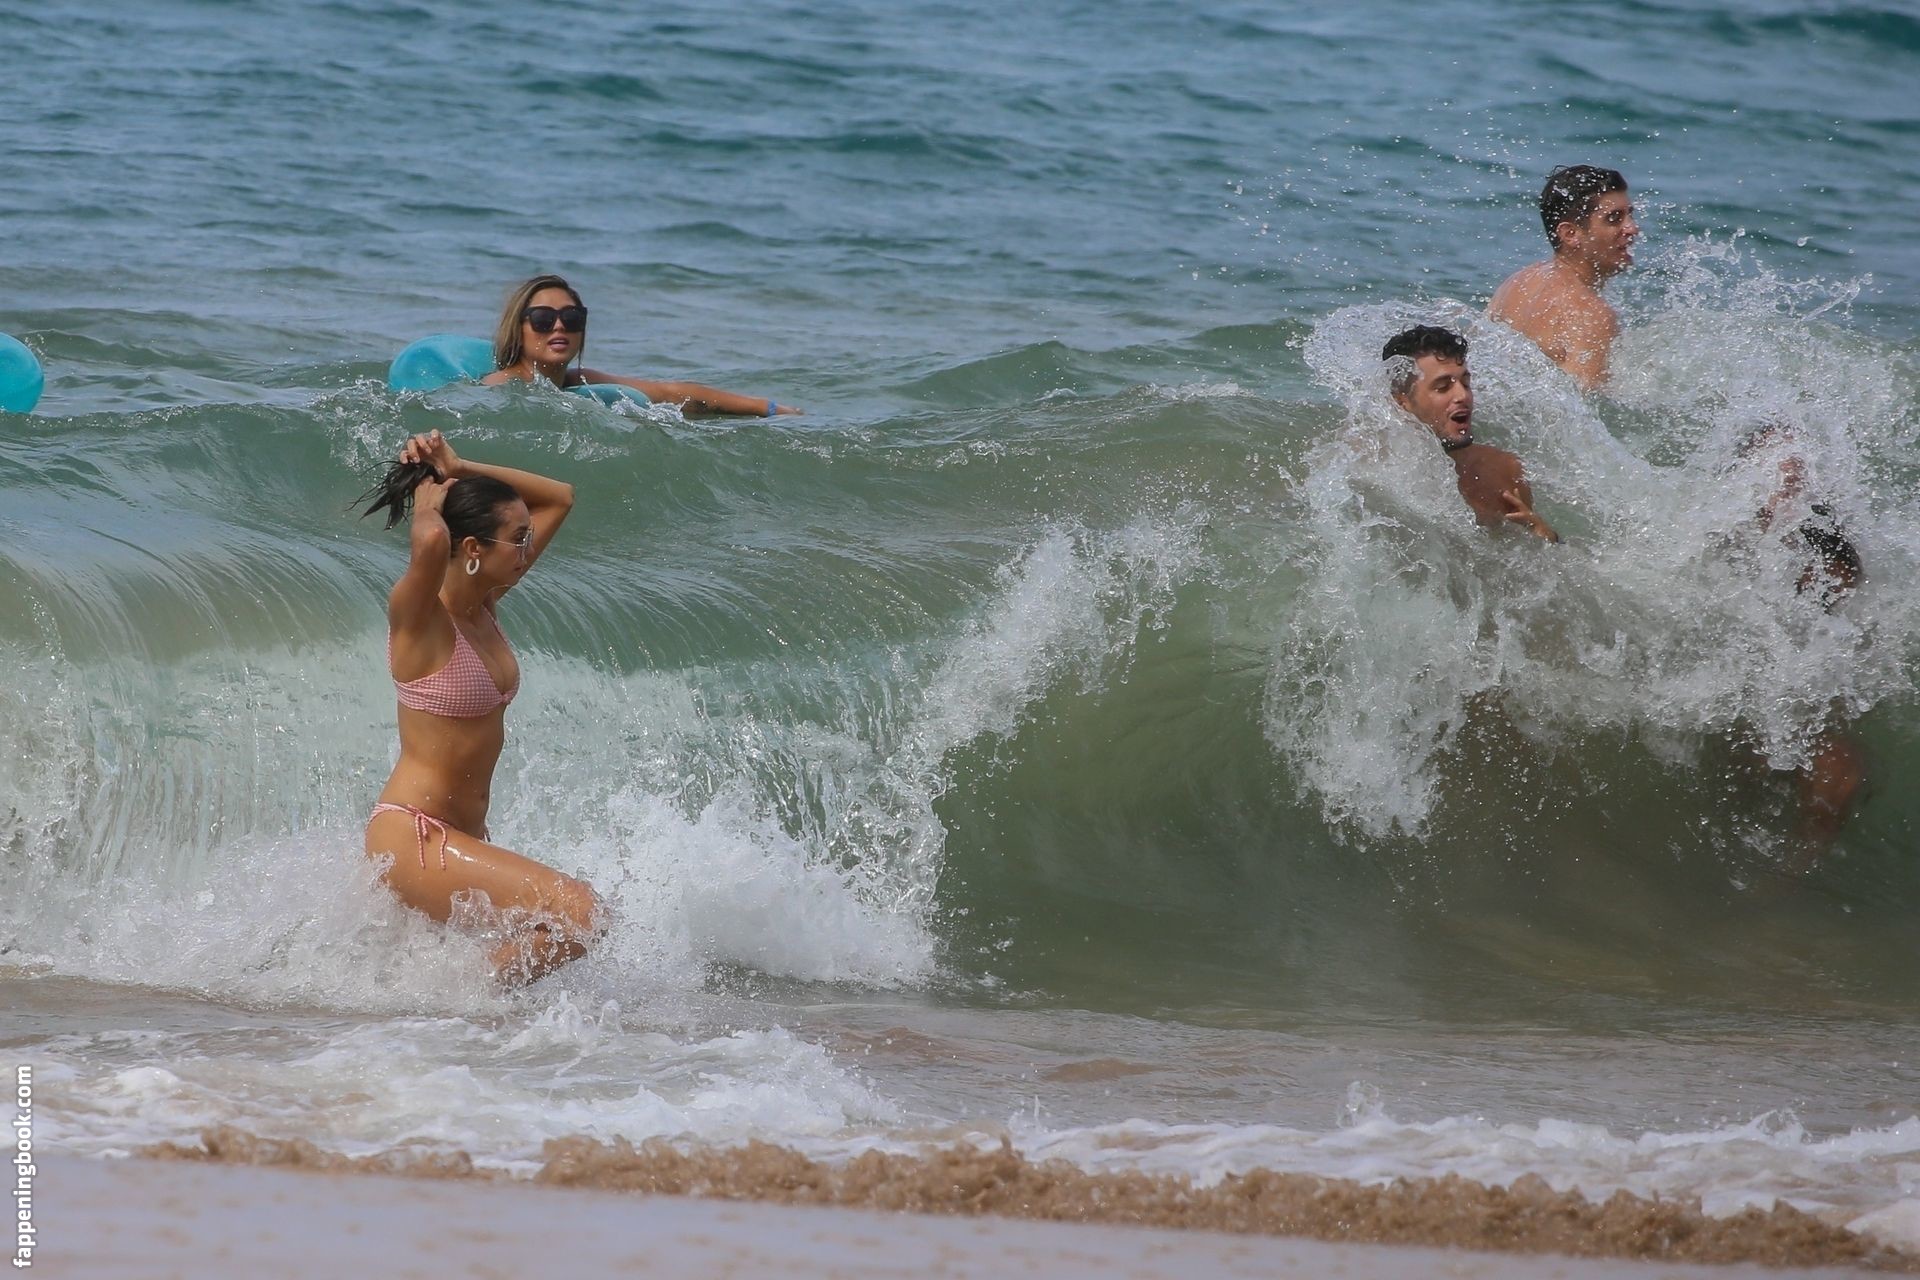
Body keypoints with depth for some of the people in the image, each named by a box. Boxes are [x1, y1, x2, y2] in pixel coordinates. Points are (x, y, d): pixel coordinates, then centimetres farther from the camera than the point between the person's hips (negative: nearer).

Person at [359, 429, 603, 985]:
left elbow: (559, 498, 15)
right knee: (577, 914, -23)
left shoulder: (484, 605, 6)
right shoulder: (418, 616, -17)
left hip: (463, 834, 10)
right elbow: (431, 542, -41)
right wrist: (427, 500, -18)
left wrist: (461, 470, 3)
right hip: (412, 835, -10)